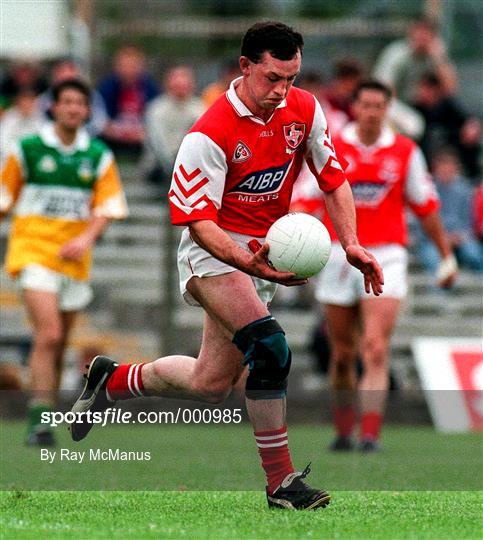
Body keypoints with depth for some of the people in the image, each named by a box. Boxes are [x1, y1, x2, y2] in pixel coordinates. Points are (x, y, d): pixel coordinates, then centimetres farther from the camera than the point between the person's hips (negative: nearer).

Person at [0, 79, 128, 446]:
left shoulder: (99, 156, 6)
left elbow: (109, 206, 3)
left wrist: (87, 238, -13)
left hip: (75, 260, 4)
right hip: (33, 250, -4)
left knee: (59, 346, 9)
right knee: (48, 333, -19)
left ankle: (44, 415, 22)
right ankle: (39, 421, -20)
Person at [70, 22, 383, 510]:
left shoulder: (305, 110, -5)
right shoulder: (209, 135, -23)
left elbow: (333, 178, 7)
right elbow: (197, 219, -23)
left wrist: (351, 244, -5)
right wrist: (248, 262, -37)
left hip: (262, 253, 7)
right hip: (212, 250, -7)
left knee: (210, 385, 9)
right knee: (269, 349, -29)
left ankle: (112, 381, 35)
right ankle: (281, 482, -23)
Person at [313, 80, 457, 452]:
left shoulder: (406, 152, 3)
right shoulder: (330, 147, 1)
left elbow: (426, 206, 11)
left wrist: (446, 255, 13)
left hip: (385, 256, -1)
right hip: (338, 256, 1)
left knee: (376, 351, -15)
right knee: (343, 354, 9)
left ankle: (371, 433, -20)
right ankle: (344, 430, 26)